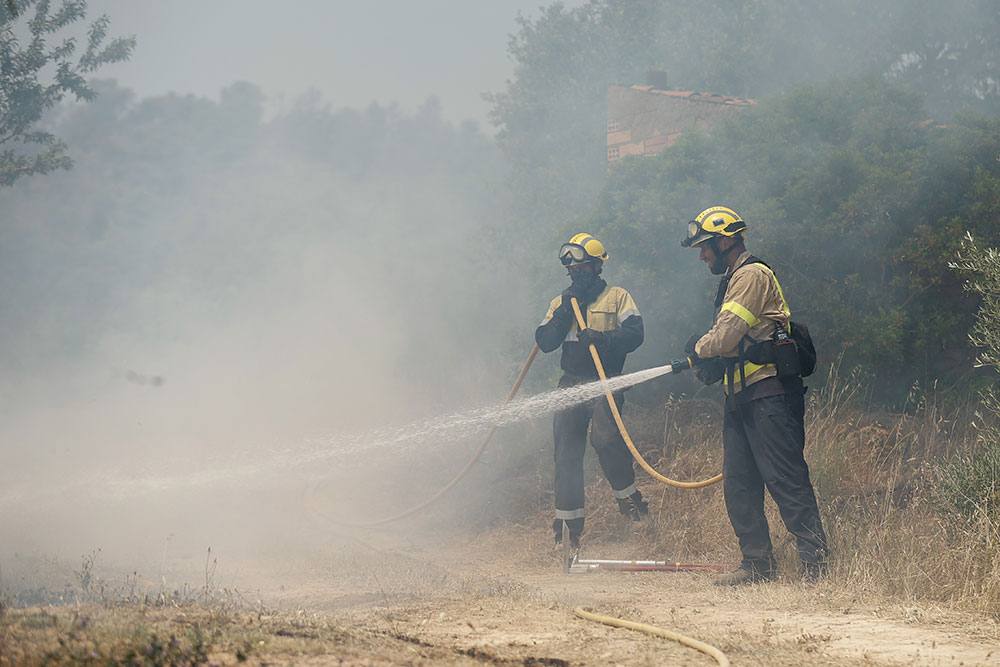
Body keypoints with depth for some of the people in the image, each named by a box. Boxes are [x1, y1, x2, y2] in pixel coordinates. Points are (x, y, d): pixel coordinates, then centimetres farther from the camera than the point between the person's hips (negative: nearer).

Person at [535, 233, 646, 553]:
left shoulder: (617, 297, 7)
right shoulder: (560, 302, 19)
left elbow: (634, 334, -6)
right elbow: (545, 342, 6)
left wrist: (602, 337, -22)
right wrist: (565, 311, -5)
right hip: (571, 383, 4)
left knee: (605, 437, -27)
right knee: (567, 452, 0)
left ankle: (627, 493, -5)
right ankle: (569, 520, 7)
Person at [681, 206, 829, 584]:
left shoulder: (752, 276, -10)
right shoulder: (734, 280, 23)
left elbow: (725, 337, -17)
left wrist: (698, 348, 3)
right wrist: (711, 364, 6)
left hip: (769, 396, -10)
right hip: (742, 398, 10)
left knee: (785, 479, -12)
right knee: (739, 485, 7)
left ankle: (814, 558, -11)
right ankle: (757, 564, 10)